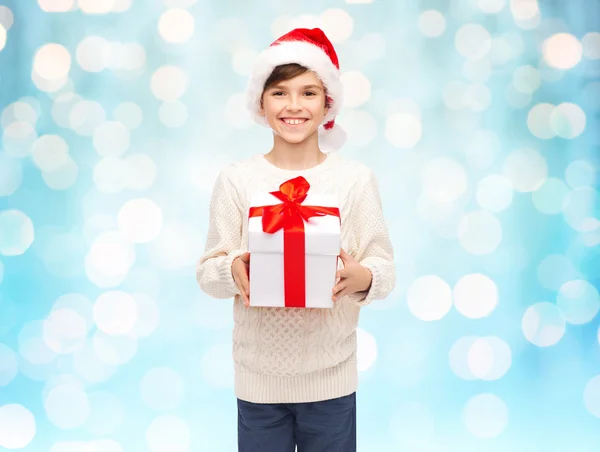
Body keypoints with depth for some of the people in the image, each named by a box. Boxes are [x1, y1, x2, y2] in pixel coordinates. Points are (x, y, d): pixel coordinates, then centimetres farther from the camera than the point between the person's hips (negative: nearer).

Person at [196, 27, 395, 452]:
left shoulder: (357, 179, -3)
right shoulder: (235, 180, -2)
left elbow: (385, 268, -1)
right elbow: (207, 269, 1)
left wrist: (362, 278, -22)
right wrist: (232, 271, -20)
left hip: (331, 375, 0)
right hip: (258, 374, 0)